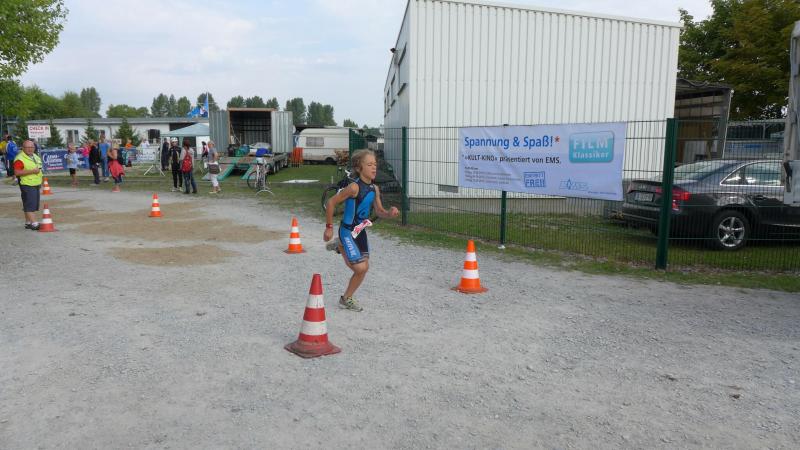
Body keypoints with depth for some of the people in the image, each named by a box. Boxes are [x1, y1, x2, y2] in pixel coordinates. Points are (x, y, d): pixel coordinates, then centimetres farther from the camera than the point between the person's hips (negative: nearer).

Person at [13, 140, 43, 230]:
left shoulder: (36, 156, 15)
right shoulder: (20, 159, -13)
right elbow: (17, 172, -21)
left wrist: (40, 181, 20)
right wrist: (32, 171, -25)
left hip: (36, 184, 9)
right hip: (27, 185, -9)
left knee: (34, 205, 12)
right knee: (30, 204, -11)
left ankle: (28, 222, 21)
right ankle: (34, 223, -15)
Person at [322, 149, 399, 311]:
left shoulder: (374, 189, -1)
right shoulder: (354, 187, -23)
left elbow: (379, 211, 10)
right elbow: (331, 203, -17)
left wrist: (390, 213, -13)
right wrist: (329, 227, -11)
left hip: (361, 231, 7)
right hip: (348, 231, -7)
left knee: (364, 267, 11)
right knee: (361, 268, -10)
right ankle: (346, 299, 14)